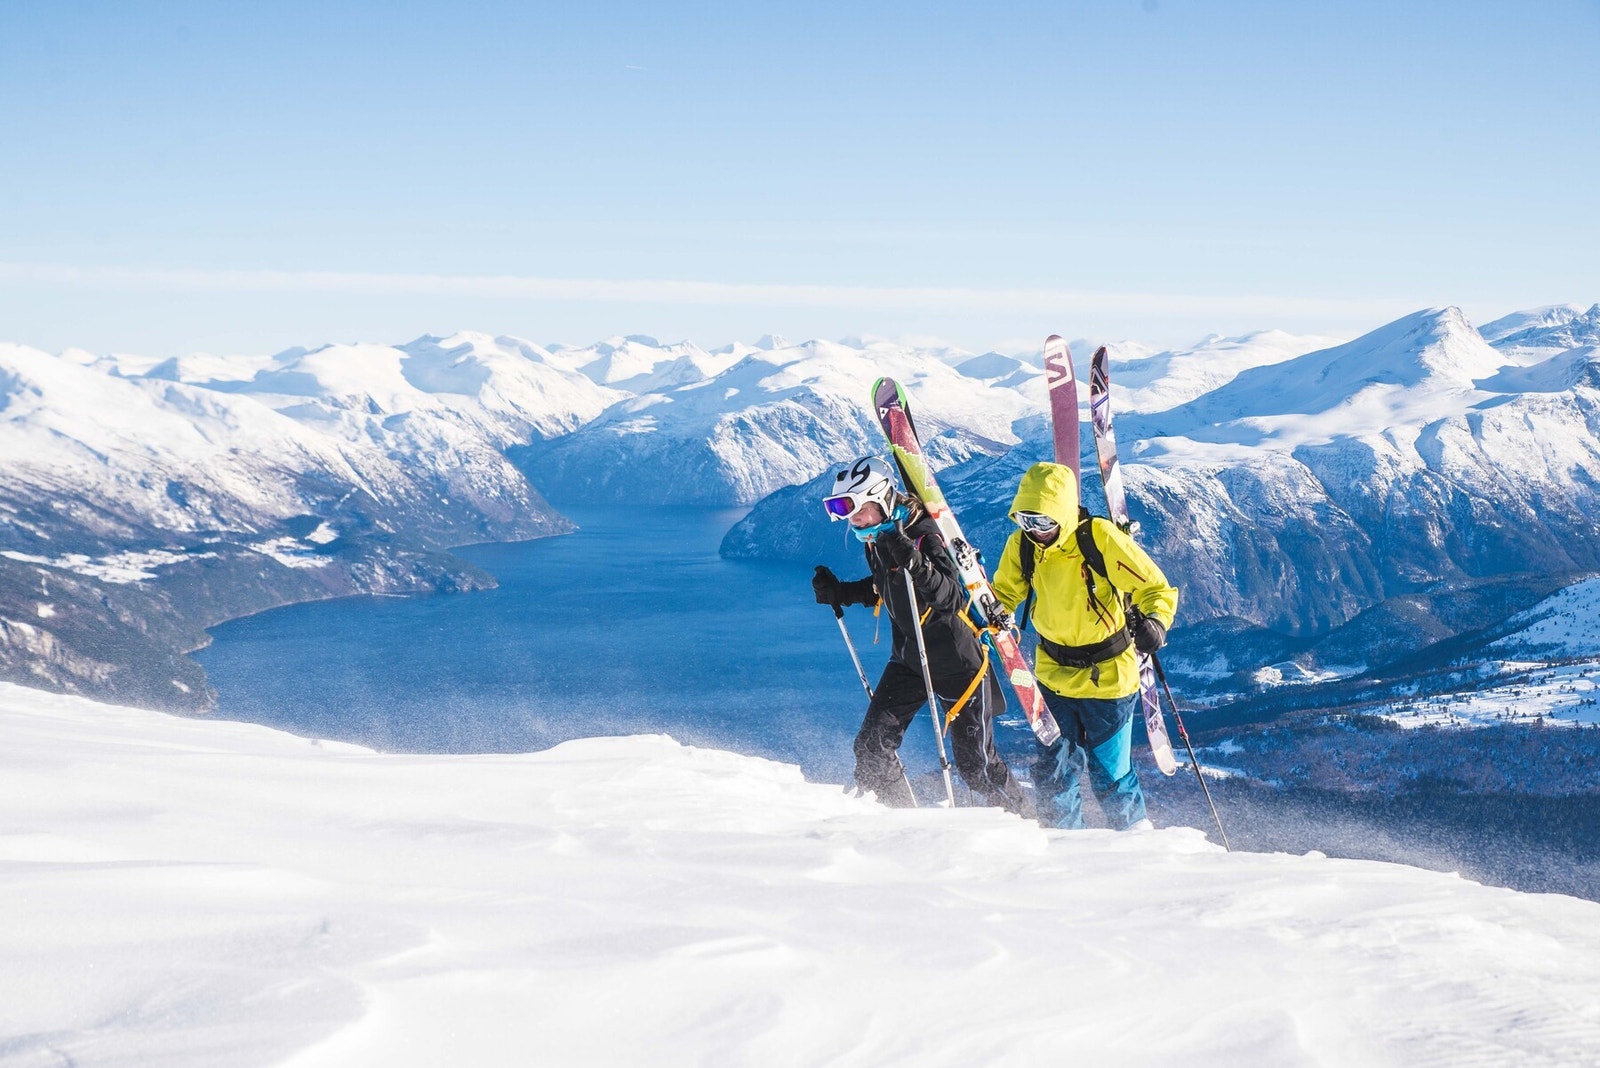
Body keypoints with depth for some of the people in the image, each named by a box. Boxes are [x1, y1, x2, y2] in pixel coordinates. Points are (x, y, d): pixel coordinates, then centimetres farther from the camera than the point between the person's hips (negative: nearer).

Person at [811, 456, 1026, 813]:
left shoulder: (922, 533, -22)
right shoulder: (875, 537, 2)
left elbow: (952, 597, -30)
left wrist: (916, 563, -45)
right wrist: (839, 593, 5)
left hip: (956, 659, -7)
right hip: (908, 656, 7)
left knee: (975, 763, 1)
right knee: (872, 745, -5)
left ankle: (1020, 819, 25)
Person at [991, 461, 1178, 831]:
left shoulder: (1101, 538, -19)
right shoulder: (1021, 545, -5)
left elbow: (1156, 589, -15)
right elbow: (1005, 593, 12)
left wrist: (1154, 622, -35)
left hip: (1108, 675, -4)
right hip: (1055, 675, 4)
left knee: (1109, 775, -1)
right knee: (1052, 773, 5)